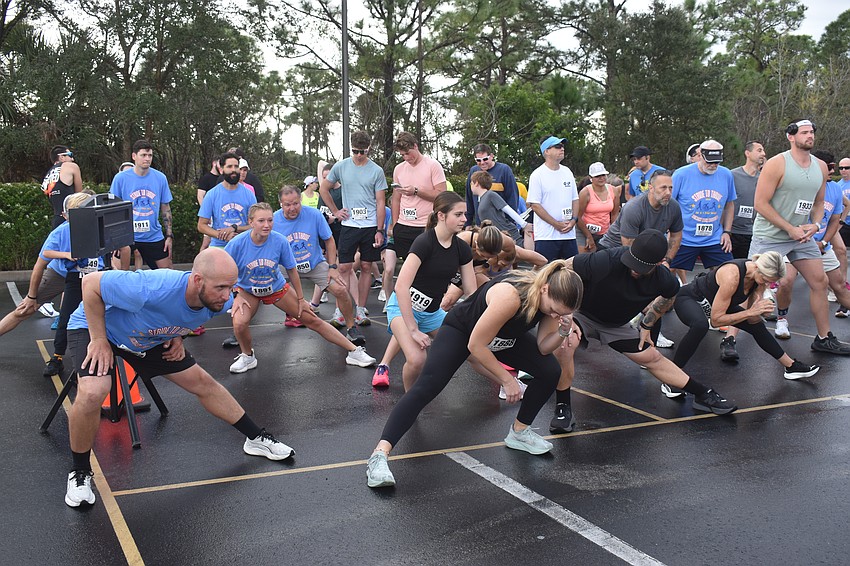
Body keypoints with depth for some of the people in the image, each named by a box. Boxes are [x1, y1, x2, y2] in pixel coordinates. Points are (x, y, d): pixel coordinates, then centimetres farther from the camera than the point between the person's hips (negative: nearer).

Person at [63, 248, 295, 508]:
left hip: (149, 338, 6)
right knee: (92, 394, -31)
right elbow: (90, 283, -30)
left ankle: (256, 438, 25)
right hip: (94, 326, -5)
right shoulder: (152, 289, -44)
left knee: (203, 383, 7)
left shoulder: (218, 301, -22)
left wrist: (177, 336, -8)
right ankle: (80, 472, -4)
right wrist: (99, 340, -27)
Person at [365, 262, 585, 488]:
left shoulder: (553, 299, -21)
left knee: (550, 371, -6)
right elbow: (475, 345, -32)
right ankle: (379, 455, -25)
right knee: (426, 387, -23)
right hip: (461, 329, -7)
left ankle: (519, 432, 14)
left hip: (506, 335, 7)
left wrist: (563, 333, -29)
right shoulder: (510, 296, -42)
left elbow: (543, 347, -9)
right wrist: (506, 378, -23)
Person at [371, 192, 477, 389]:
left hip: (432, 311, 7)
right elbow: (401, 287, -30)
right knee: (417, 359, -30)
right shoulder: (424, 242, -25)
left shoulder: (462, 249, -5)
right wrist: (413, 330, -30)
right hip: (404, 306, -7)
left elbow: (471, 292, 0)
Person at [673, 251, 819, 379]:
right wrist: (750, 312, -35)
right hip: (689, 298, -8)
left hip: (715, 301, 9)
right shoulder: (732, 276, -37)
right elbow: (716, 320, -33)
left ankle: (791, 366, 34)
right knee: (700, 326, -40)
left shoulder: (761, 275, -13)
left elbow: (752, 320, -5)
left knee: (756, 326, 12)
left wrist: (759, 309, -26)